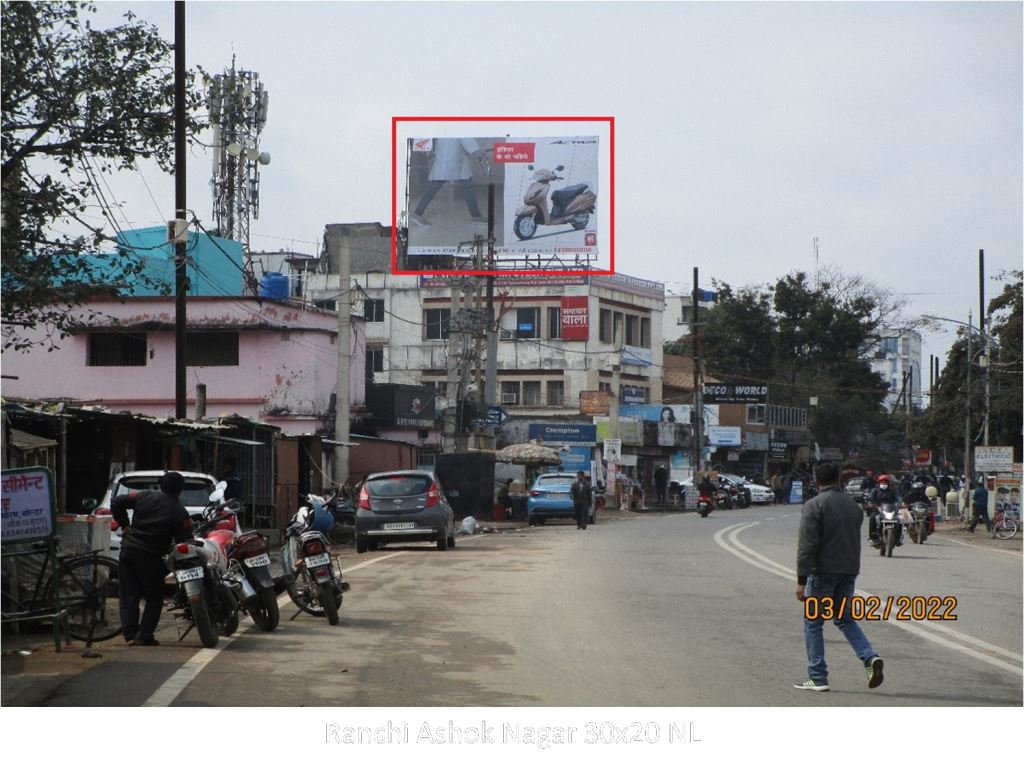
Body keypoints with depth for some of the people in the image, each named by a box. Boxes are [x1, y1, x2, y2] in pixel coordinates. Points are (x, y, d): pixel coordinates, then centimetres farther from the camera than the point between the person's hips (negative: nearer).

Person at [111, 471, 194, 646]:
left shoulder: (145, 497, 4)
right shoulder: (180, 513, -5)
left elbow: (117, 503, 5)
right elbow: (184, 541, -6)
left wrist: (124, 525, 11)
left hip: (128, 551, 3)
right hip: (152, 558, -3)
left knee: (129, 595, 9)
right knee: (154, 598, 10)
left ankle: (130, 635, 1)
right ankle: (144, 636, 1)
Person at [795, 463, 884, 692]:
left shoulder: (814, 506, -10)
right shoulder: (853, 505, 10)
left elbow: (807, 546, -16)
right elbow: (854, 540, 16)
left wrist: (801, 580, -16)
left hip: (823, 571, -6)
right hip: (850, 570, 6)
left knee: (813, 622, 5)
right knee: (844, 619, 18)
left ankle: (817, 678, 3)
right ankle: (870, 658, -3)